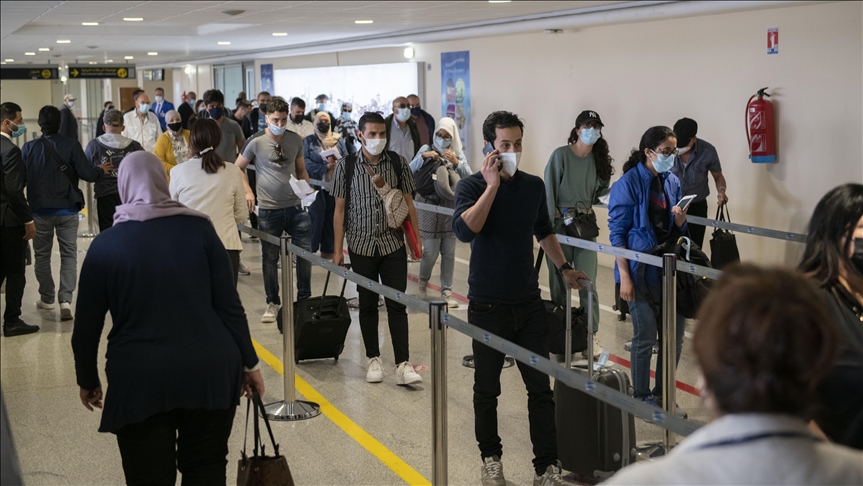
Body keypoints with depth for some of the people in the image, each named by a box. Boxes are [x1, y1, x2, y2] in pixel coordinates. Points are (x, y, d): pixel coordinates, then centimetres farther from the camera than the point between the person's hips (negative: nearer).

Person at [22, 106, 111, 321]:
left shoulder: (28, 148, -5)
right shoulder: (72, 146, -9)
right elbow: (87, 174, -10)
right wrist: (101, 170, 10)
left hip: (40, 210, 1)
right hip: (67, 210, -1)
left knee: (42, 255, 15)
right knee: (69, 255, 4)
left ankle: (47, 298, 23)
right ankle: (66, 299, -11)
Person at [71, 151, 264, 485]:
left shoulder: (105, 245, -1)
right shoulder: (199, 229, 0)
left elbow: (87, 326, 3)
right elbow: (229, 305, -1)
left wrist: (87, 380, 18)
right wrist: (249, 362, 9)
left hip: (140, 382, -1)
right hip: (210, 372, 2)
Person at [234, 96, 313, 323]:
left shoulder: (295, 140, 3)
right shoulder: (256, 142, -6)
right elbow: (238, 168, 5)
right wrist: (248, 191, -5)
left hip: (294, 206, 2)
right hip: (268, 210, -2)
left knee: (305, 252, 2)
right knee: (270, 258, 7)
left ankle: (304, 299, 18)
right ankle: (272, 303, 21)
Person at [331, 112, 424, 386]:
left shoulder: (398, 163, 0)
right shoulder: (346, 166, -3)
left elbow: (408, 203, 7)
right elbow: (340, 210, 1)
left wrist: (417, 240, 3)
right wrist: (338, 250, -1)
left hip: (393, 245, 0)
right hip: (361, 246, 0)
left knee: (397, 304, -2)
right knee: (368, 304, 9)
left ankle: (403, 364, -1)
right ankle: (373, 360, 21)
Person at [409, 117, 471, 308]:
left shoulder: (458, 153, 8)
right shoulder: (426, 149, 1)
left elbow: (469, 177, -3)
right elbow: (410, 171, -7)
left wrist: (456, 162, -17)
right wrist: (422, 157, -21)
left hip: (451, 208, 3)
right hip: (429, 206, -3)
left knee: (449, 252, 3)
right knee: (431, 252, -3)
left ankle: (446, 291, 14)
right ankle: (423, 282, 25)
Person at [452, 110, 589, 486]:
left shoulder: (533, 186, 5)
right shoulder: (472, 186, -8)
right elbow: (464, 230, -27)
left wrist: (564, 268, 22)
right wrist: (492, 186, -24)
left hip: (528, 303, 3)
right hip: (487, 307, -3)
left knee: (541, 388, 1)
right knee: (487, 389, 10)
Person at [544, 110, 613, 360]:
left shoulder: (599, 158, 8)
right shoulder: (561, 155, -6)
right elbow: (549, 190, -8)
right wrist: (549, 226, -13)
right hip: (560, 222, -3)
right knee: (559, 281, 4)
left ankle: (591, 336, 0)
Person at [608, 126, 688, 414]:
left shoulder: (672, 182, 9)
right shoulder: (628, 184, -10)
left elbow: (678, 230, 16)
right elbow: (617, 233, -10)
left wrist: (680, 219, -8)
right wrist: (625, 276, -15)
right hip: (640, 269, -6)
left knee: (676, 331, 7)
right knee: (646, 335, -1)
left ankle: (663, 393, 22)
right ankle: (641, 397, 16)